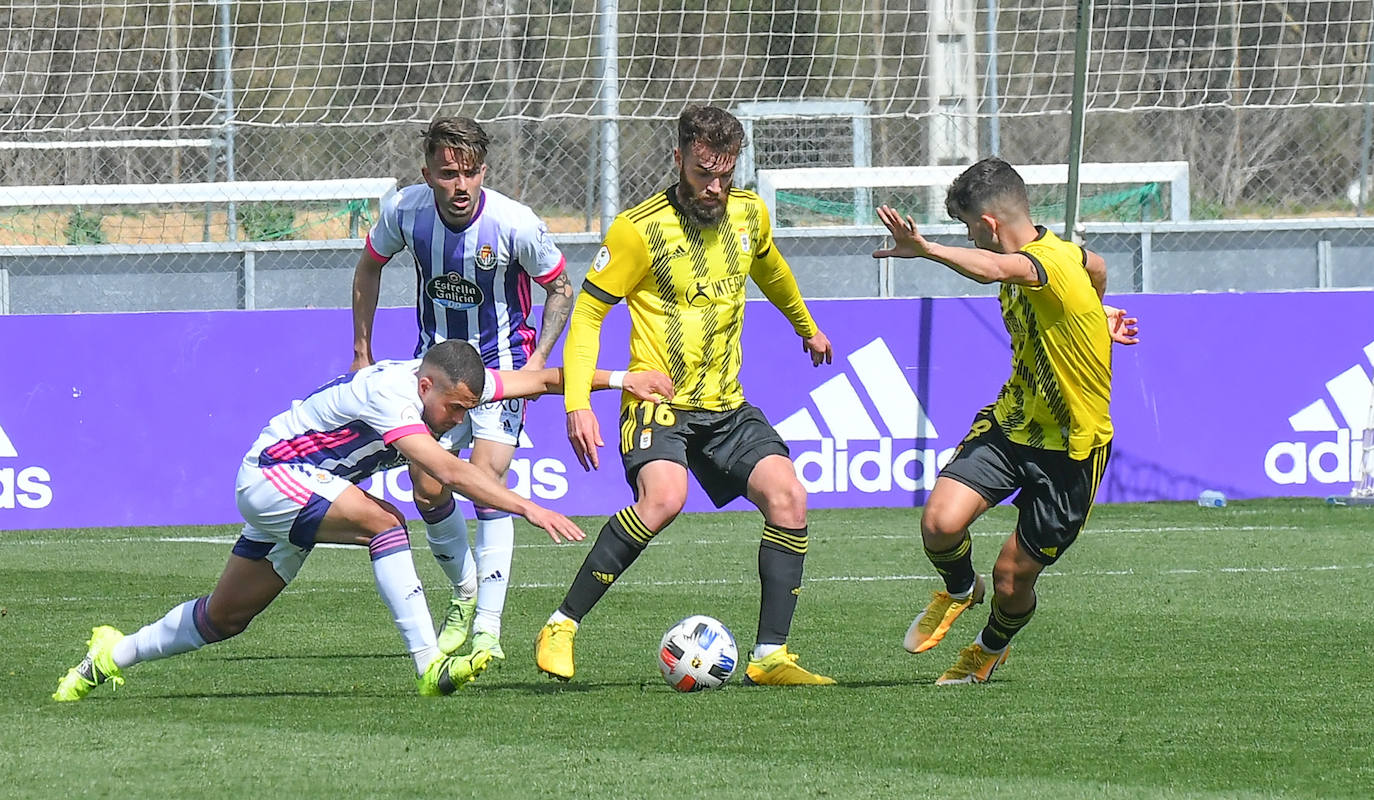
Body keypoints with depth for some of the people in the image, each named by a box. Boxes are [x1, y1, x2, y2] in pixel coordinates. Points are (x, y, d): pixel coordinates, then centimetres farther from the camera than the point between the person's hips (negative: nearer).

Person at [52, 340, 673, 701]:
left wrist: (619, 379, -10)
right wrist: (530, 510, -43)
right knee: (383, 521, -30)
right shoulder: (389, 395, -31)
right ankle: (430, 665, -32)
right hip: (272, 475, -9)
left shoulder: (448, 382, -6)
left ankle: (115, 655, 31)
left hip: (302, 487, 9)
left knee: (224, 618, 15)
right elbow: (449, 471, -40)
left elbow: (538, 379, -1)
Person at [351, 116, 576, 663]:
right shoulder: (405, 211, -15)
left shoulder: (513, 224, -23)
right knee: (427, 490, -4)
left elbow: (560, 289, -5)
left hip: (499, 362, -3)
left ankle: (487, 628, -14)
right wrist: (362, 350, 7)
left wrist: (538, 359, -15)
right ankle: (465, 593, 24)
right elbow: (369, 267, 7)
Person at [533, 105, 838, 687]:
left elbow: (769, 269, 30)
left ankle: (770, 656, -6)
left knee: (788, 497, -13)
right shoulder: (640, 229, -12)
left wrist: (806, 327, 46)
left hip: (726, 406, 6)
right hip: (660, 401, -6)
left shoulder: (748, 214, 6)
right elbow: (588, 311, -7)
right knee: (664, 496, -32)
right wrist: (577, 402, -17)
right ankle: (562, 626, -22)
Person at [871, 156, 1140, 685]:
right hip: (1011, 422, 7)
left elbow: (994, 269, -53)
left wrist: (926, 249, -61)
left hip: (1071, 446, -7)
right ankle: (959, 591, 18)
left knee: (1012, 578, 3)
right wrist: (1095, 312, 43)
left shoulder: (1049, 262, -28)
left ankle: (991, 648, 38)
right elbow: (1094, 266, 25)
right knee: (941, 522, -17)